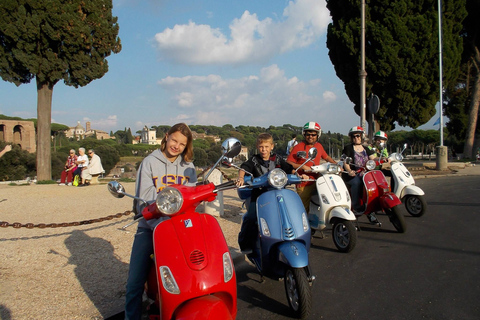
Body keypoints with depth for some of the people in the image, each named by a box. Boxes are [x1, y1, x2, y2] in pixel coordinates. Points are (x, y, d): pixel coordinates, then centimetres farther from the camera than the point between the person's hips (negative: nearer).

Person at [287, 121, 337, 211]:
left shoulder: (319, 146, 12)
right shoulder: (298, 147, -6)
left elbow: (326, 157, 27)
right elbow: (288, 163, -12)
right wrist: (303, 167, -21)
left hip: (317, 180, 6)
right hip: (303, 184, -5)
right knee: (304, 210, -5)